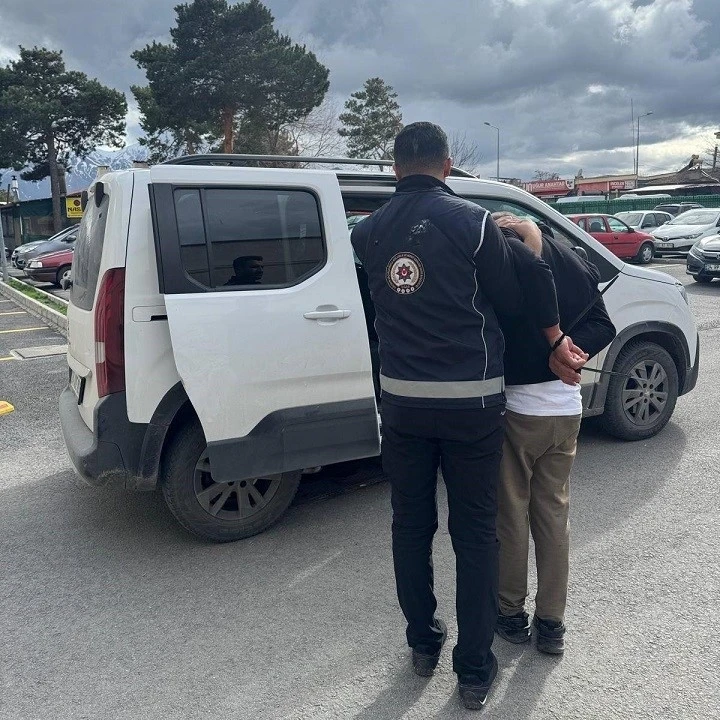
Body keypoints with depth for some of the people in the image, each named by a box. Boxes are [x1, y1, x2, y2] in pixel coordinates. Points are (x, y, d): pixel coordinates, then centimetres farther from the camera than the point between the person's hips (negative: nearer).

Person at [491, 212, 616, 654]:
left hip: (515, 407, -5)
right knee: (553, 514, 14)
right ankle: (551, 623, 22)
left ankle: (511, 614, 24)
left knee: (511, 515, 10)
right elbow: (602, 327, 4)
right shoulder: (570, 263, 7)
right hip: (566, 408, 5)